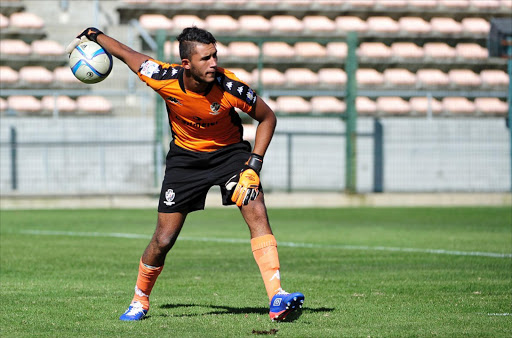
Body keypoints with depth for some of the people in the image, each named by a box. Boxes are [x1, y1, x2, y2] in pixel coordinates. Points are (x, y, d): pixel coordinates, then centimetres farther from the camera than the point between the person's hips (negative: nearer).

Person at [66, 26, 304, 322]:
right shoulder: (165, 79, -25)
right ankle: (140, 300, 27)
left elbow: (267, 118, -11)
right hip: (185, 156, 1)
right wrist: (93, 35, 8)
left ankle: (276, 297, -29)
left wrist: (254, 164, -19)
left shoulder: (231, 87, -28)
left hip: (229, 151, -1)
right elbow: (127, 54, -6)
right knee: (163, 240, 0)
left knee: (256, 212, -24)